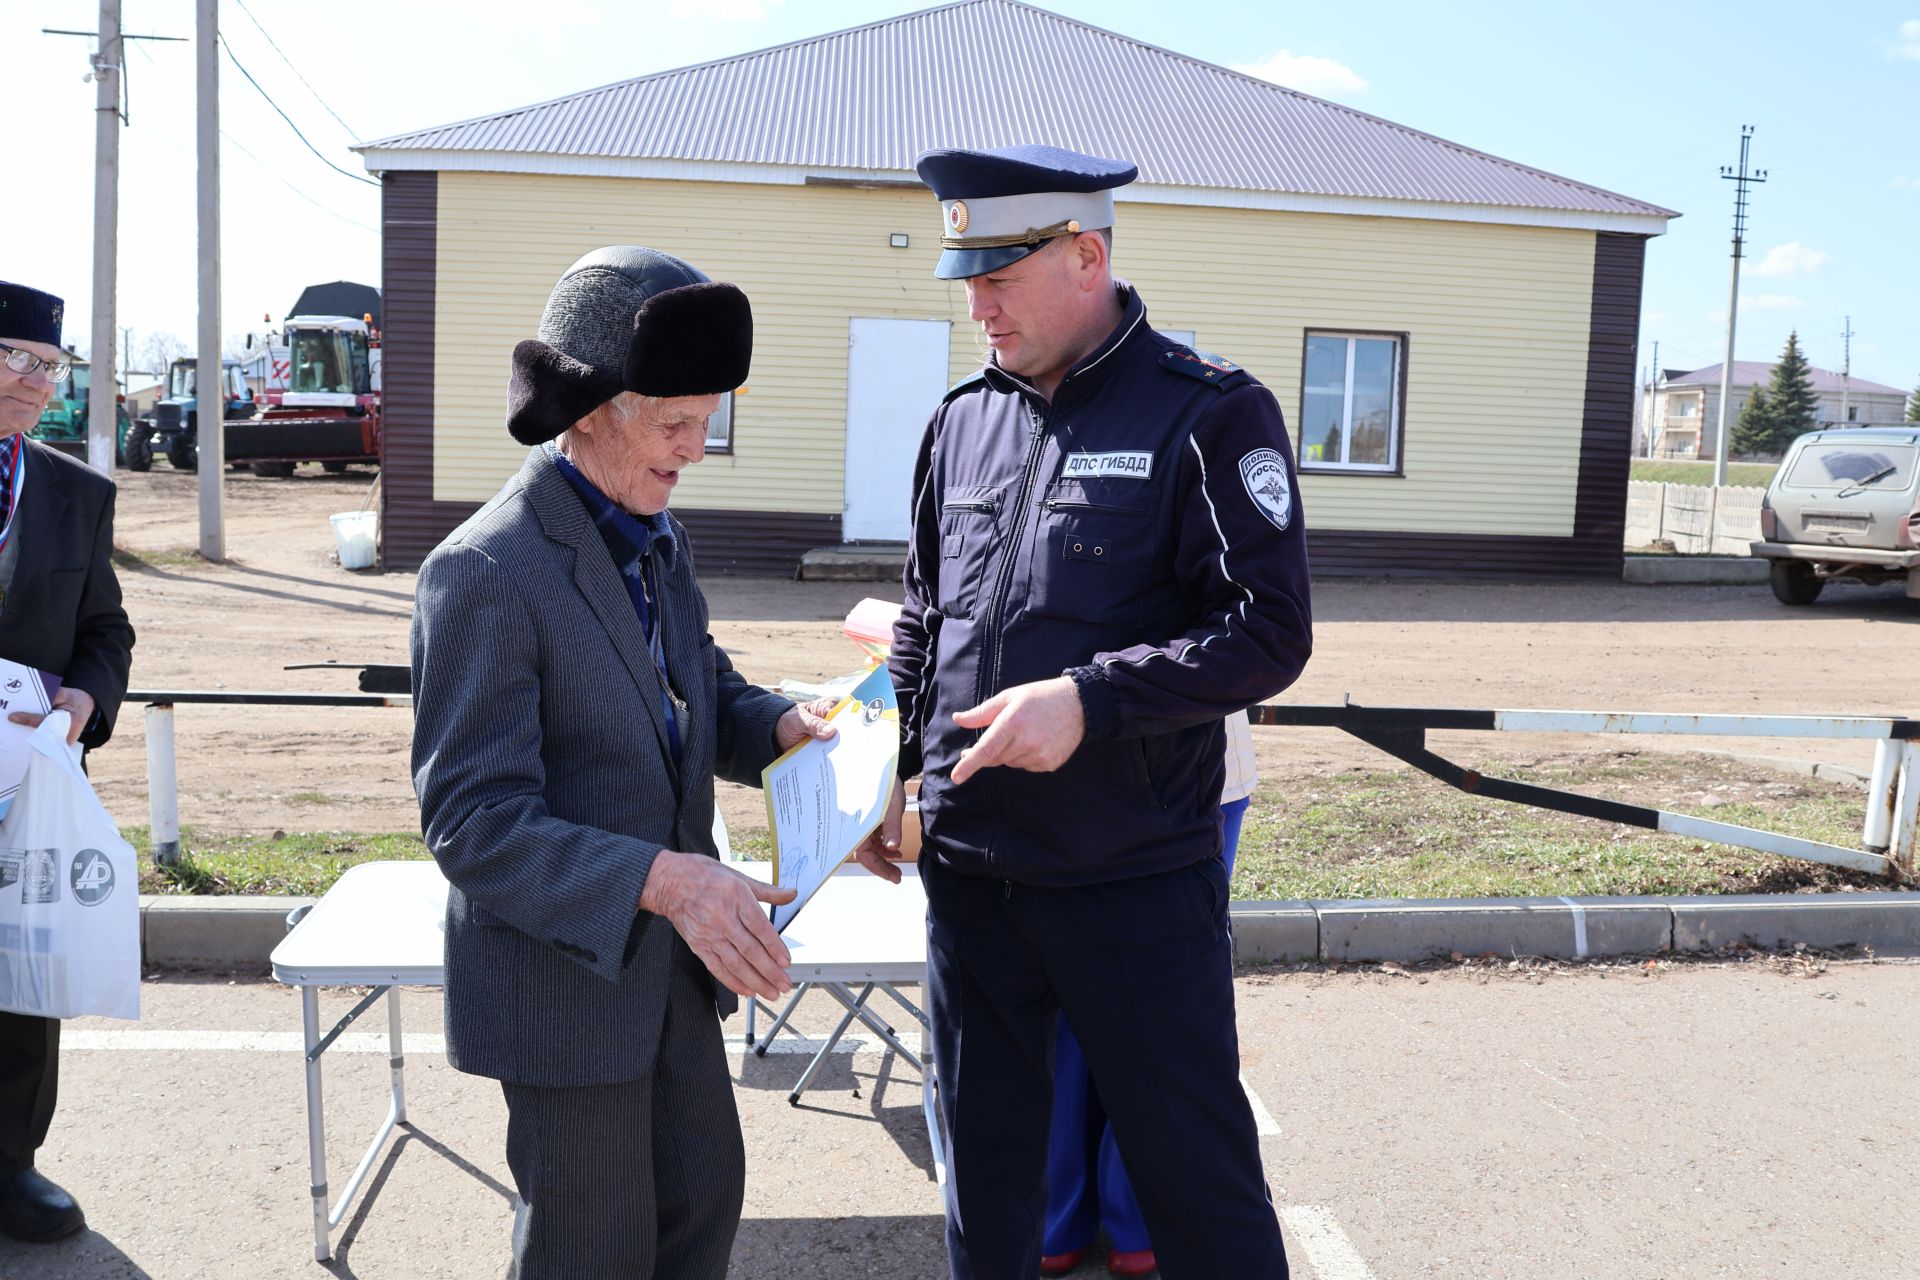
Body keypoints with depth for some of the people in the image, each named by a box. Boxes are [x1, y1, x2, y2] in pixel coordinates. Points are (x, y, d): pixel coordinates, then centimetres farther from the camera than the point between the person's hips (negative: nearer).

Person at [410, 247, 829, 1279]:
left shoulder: (654, 538, 4)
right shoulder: (484, 572, -22)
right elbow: (469, 820, -24)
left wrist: (776, 724, -6)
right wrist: (660, 878, -34)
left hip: (668, 960, 8)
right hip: (563, 977, -8)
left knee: (704, 1195, 20)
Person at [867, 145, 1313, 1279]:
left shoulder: (1210, 412, -9)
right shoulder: (964, 420, 9)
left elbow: (1270, 630, -14)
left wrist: (1089, 698, -23)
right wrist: (886, 772, 10)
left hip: (1139, 885, -5)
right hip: (968, 875, 6)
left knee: (1197, 1176, 7)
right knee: (984, 1166, 19)